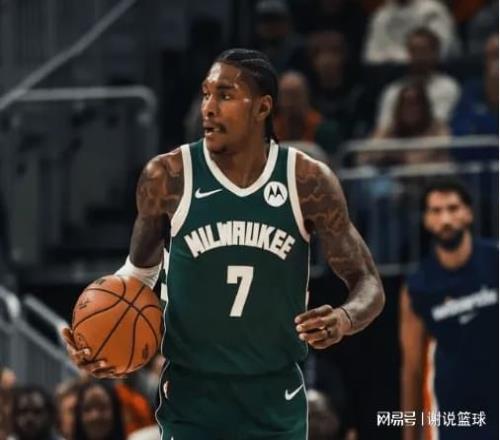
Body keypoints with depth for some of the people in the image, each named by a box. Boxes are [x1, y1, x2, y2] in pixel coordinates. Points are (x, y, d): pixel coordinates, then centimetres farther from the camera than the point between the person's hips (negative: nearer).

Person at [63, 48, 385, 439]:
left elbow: (368, 283, -1)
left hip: (276, 405, 1)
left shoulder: (309, 182, -8)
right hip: (192, 402, -1)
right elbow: (141, 269, 10)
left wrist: (345, 319, -24)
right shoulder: (167, 178, -8)